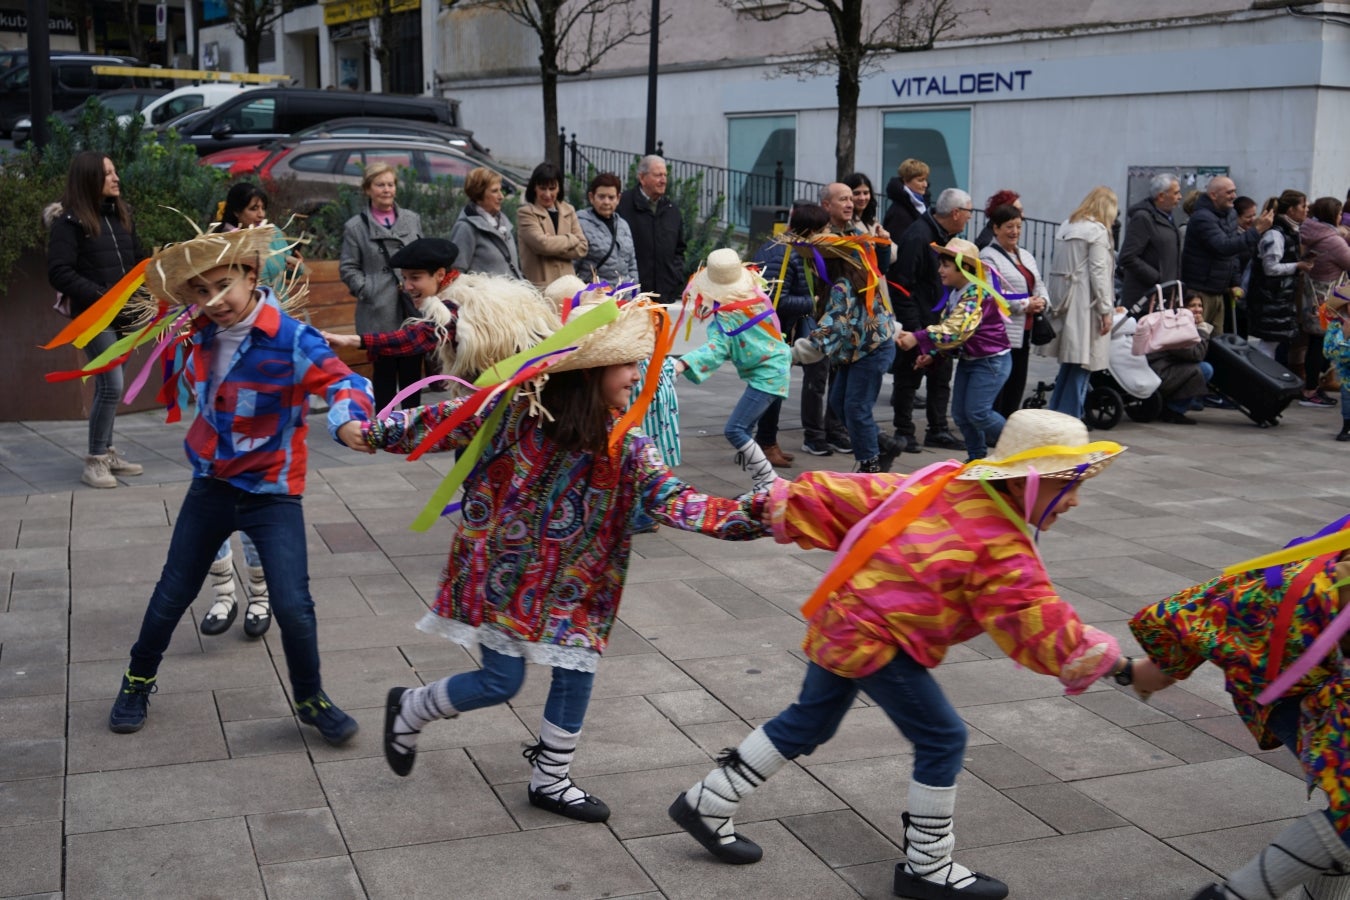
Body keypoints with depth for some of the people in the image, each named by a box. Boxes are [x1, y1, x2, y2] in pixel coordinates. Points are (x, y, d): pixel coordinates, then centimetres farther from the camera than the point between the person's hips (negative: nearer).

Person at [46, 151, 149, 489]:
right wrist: (101, 296, -21)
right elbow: (58, 273, -15)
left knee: (108, 385, 13)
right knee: (112, 385, -11)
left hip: (123, 314, 6)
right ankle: (94, 461, -1)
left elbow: (139, 259, 16)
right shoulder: (68, 221, -10)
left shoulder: (121, 215, 12)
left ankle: (107, 452, 22)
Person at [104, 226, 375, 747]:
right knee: (172, 594, 15)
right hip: (211, 484, 5)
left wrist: (348, 421, -58)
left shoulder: (291, 339, -22)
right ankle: (139, 680, 39)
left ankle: (311, 699, 14)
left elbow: (344, 382, -35)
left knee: (292, 606, -10)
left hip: (273, 492, -5)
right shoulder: (201, 332, -4)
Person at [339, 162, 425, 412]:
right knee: (384, 372, 2)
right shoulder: (355, 227, 2)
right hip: (380, 314, -3)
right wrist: (369, 291, -10)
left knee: (412, 370, 8)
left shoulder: (412, 219, 11)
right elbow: (348, 268, 1)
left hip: (413, 309, 3)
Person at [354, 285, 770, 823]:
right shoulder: (517, 411, -18)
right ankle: (407, 709, 30)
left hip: (571, 585, 4)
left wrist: (756, 513, -30)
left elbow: (677, 503, -18)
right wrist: (372, 434, -6)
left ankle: (551, 781, 30)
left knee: (577, 674, 7)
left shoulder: (625, 447, -8)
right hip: (502, 575, -4)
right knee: (501, 682, 1)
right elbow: (440, 424, -6)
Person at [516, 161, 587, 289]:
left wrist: (554, 247, -8)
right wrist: (571, 239, 0)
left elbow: (581, 248, 5)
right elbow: (543, 244, -14)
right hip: (538, 286, -4)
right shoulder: (525, 213, -1)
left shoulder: (569, 211, 14)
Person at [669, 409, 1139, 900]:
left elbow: (852, 495, 2)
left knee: (807, 724, 23)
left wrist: (783, 505, 6)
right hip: (877, 640, -9)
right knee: (942, 739, 2)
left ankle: (708, 804, 33)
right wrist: (1104, 657, -3)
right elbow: (1044, 630, -18)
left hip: (843, 620, 9)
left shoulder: (947, 482, 1)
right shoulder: (1000, 549, -21)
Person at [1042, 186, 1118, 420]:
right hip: (1084, 304, -8)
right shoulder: (1097, 231, -9)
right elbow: (1099, 272, -13)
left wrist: (1058, 301, 16)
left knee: (1069, 364, 14)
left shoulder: (1064, 227, 13)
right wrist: (1106, 310, -10)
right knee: (1081, 365, -3)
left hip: (1063, 301, 8)